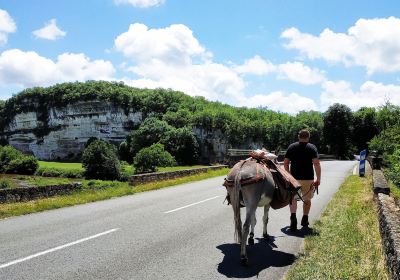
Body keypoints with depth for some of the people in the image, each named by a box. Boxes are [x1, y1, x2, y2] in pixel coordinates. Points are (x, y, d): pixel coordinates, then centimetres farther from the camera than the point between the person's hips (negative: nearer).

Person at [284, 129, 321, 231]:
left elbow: (285, 163, 5)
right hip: (308, 179, -1)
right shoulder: (312, 148, -1)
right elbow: (316, 163, -13)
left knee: (293, 198, 10)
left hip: (294, 178, 1)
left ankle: (293, 216, -12)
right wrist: (318, 179, -10)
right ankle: (305, 220, 26)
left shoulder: (291, 147, 5)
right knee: (307, 199, 17)